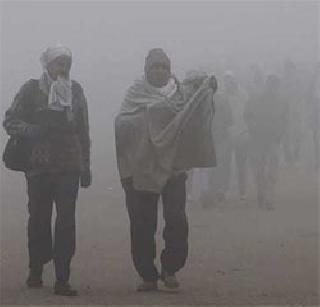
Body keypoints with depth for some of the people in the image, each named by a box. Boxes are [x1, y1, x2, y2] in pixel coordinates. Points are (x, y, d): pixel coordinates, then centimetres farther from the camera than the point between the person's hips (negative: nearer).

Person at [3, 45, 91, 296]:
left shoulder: (76, 91, 11)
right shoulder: (32, 89, 3)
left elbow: (83, 132, 16)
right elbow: (11, 120, 2)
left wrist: (85, 166, 14)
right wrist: (31, 130, -17)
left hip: (69, 166, 1)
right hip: (39, 166, -1)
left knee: (67, 221, -7)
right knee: (39, 218, 4)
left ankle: (62, 279, -7)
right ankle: (36, 271, 23)